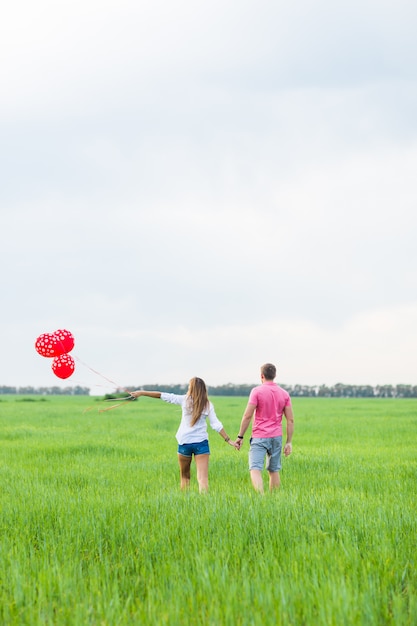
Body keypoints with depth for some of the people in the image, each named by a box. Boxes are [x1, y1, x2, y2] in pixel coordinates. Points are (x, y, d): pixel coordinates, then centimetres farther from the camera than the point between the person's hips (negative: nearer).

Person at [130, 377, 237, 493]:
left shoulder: (185, 400, -1)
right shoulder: (207, 404, 1)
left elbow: (162, 395, 3)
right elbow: (216, 425, -2)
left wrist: (141, 393, 10)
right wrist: (228, 440, 3)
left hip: (184, 443, 0)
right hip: (201, 442, 0)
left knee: (185, 476, 17)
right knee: (203, 477, -8)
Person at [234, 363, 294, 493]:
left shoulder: (257, 391, -7)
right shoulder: (284, 394, 7)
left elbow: (247, 416, -11)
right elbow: (290, 420, 5)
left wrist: (240, 436, -2)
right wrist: (289, 442, 9)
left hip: (259, 437, -5)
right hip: (276, 437, 5)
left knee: (255, 469, -10)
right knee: (274, 470, 14)